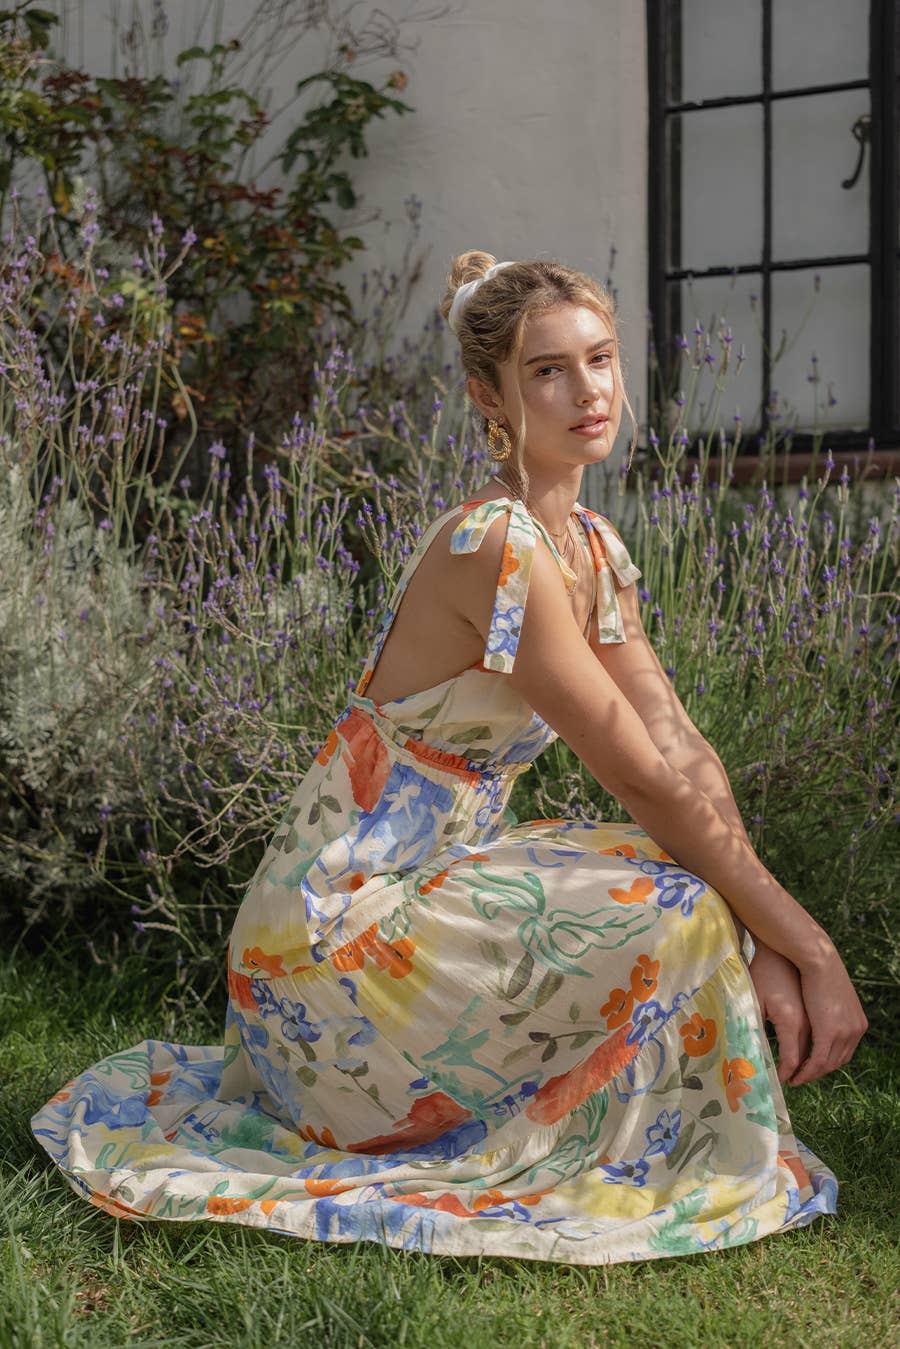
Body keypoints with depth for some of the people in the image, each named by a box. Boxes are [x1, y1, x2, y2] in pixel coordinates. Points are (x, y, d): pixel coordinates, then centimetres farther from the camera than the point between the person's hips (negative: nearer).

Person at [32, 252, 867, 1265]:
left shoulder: (593, 548, 6)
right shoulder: (493, 550, -24)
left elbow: (682, 749, 1)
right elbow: (643, 780, -21)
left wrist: (762, 942, -10)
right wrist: (803, 941, -13)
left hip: (432, 872, 9)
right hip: (338, 926, -9)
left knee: (713, 905, 6)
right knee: (679, 912, -18)